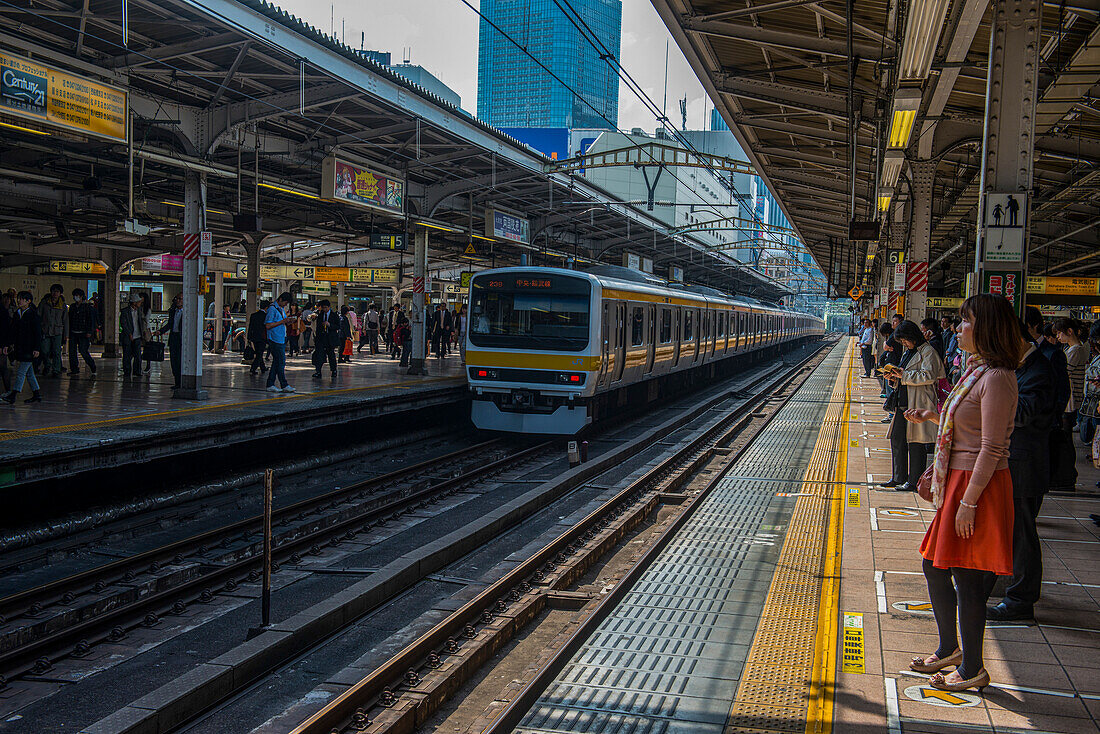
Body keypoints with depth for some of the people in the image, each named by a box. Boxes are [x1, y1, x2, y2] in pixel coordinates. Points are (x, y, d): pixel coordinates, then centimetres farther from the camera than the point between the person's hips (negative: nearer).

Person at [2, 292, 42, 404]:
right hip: (20, 347, 8)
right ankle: (37, 395, 18)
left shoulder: (33, 314, -9)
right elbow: (14, 330, 17)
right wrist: (13, 343, 12)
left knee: (21, 372, -9)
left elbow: (38, 333, -10)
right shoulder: (17, 314, 11)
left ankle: (13, 395, -12)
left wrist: (36, 348, -14)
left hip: (29, 349, -8)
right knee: (29, 373, 11)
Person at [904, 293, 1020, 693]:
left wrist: (969, 502, -22)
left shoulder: (996, 378, -19)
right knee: (934, 566, 18)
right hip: (957, 480, 10)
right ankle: (950, 649, 35)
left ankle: (972, 669, 16)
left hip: (979, 486, -10)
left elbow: (992, 448, -22)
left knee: (967, 579, 1)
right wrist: (933, 416, 20)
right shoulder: (975, 370, 12)